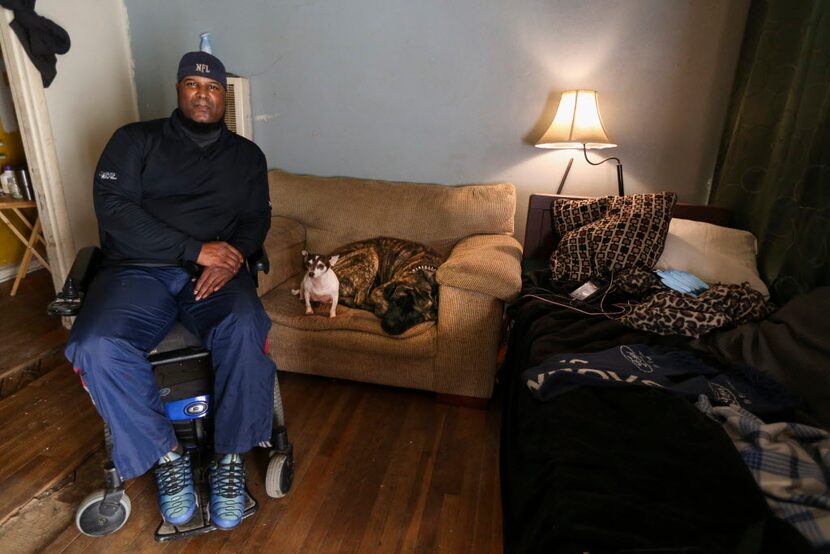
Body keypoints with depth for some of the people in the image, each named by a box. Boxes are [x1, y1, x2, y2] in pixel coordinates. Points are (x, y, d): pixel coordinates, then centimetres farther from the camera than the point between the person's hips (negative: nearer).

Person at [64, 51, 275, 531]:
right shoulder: (136, 140, 11)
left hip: (215, 271, 0)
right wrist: (196, 249, -14)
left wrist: (233, 256, -14)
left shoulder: (246, 155, 18)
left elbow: (257, 219, 10)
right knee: (97, 347, -29)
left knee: (246, 331, -33)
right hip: (138, 270, 0)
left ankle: (231, 456, -12)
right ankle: (167, 453, -6)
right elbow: (113, 208, -3)